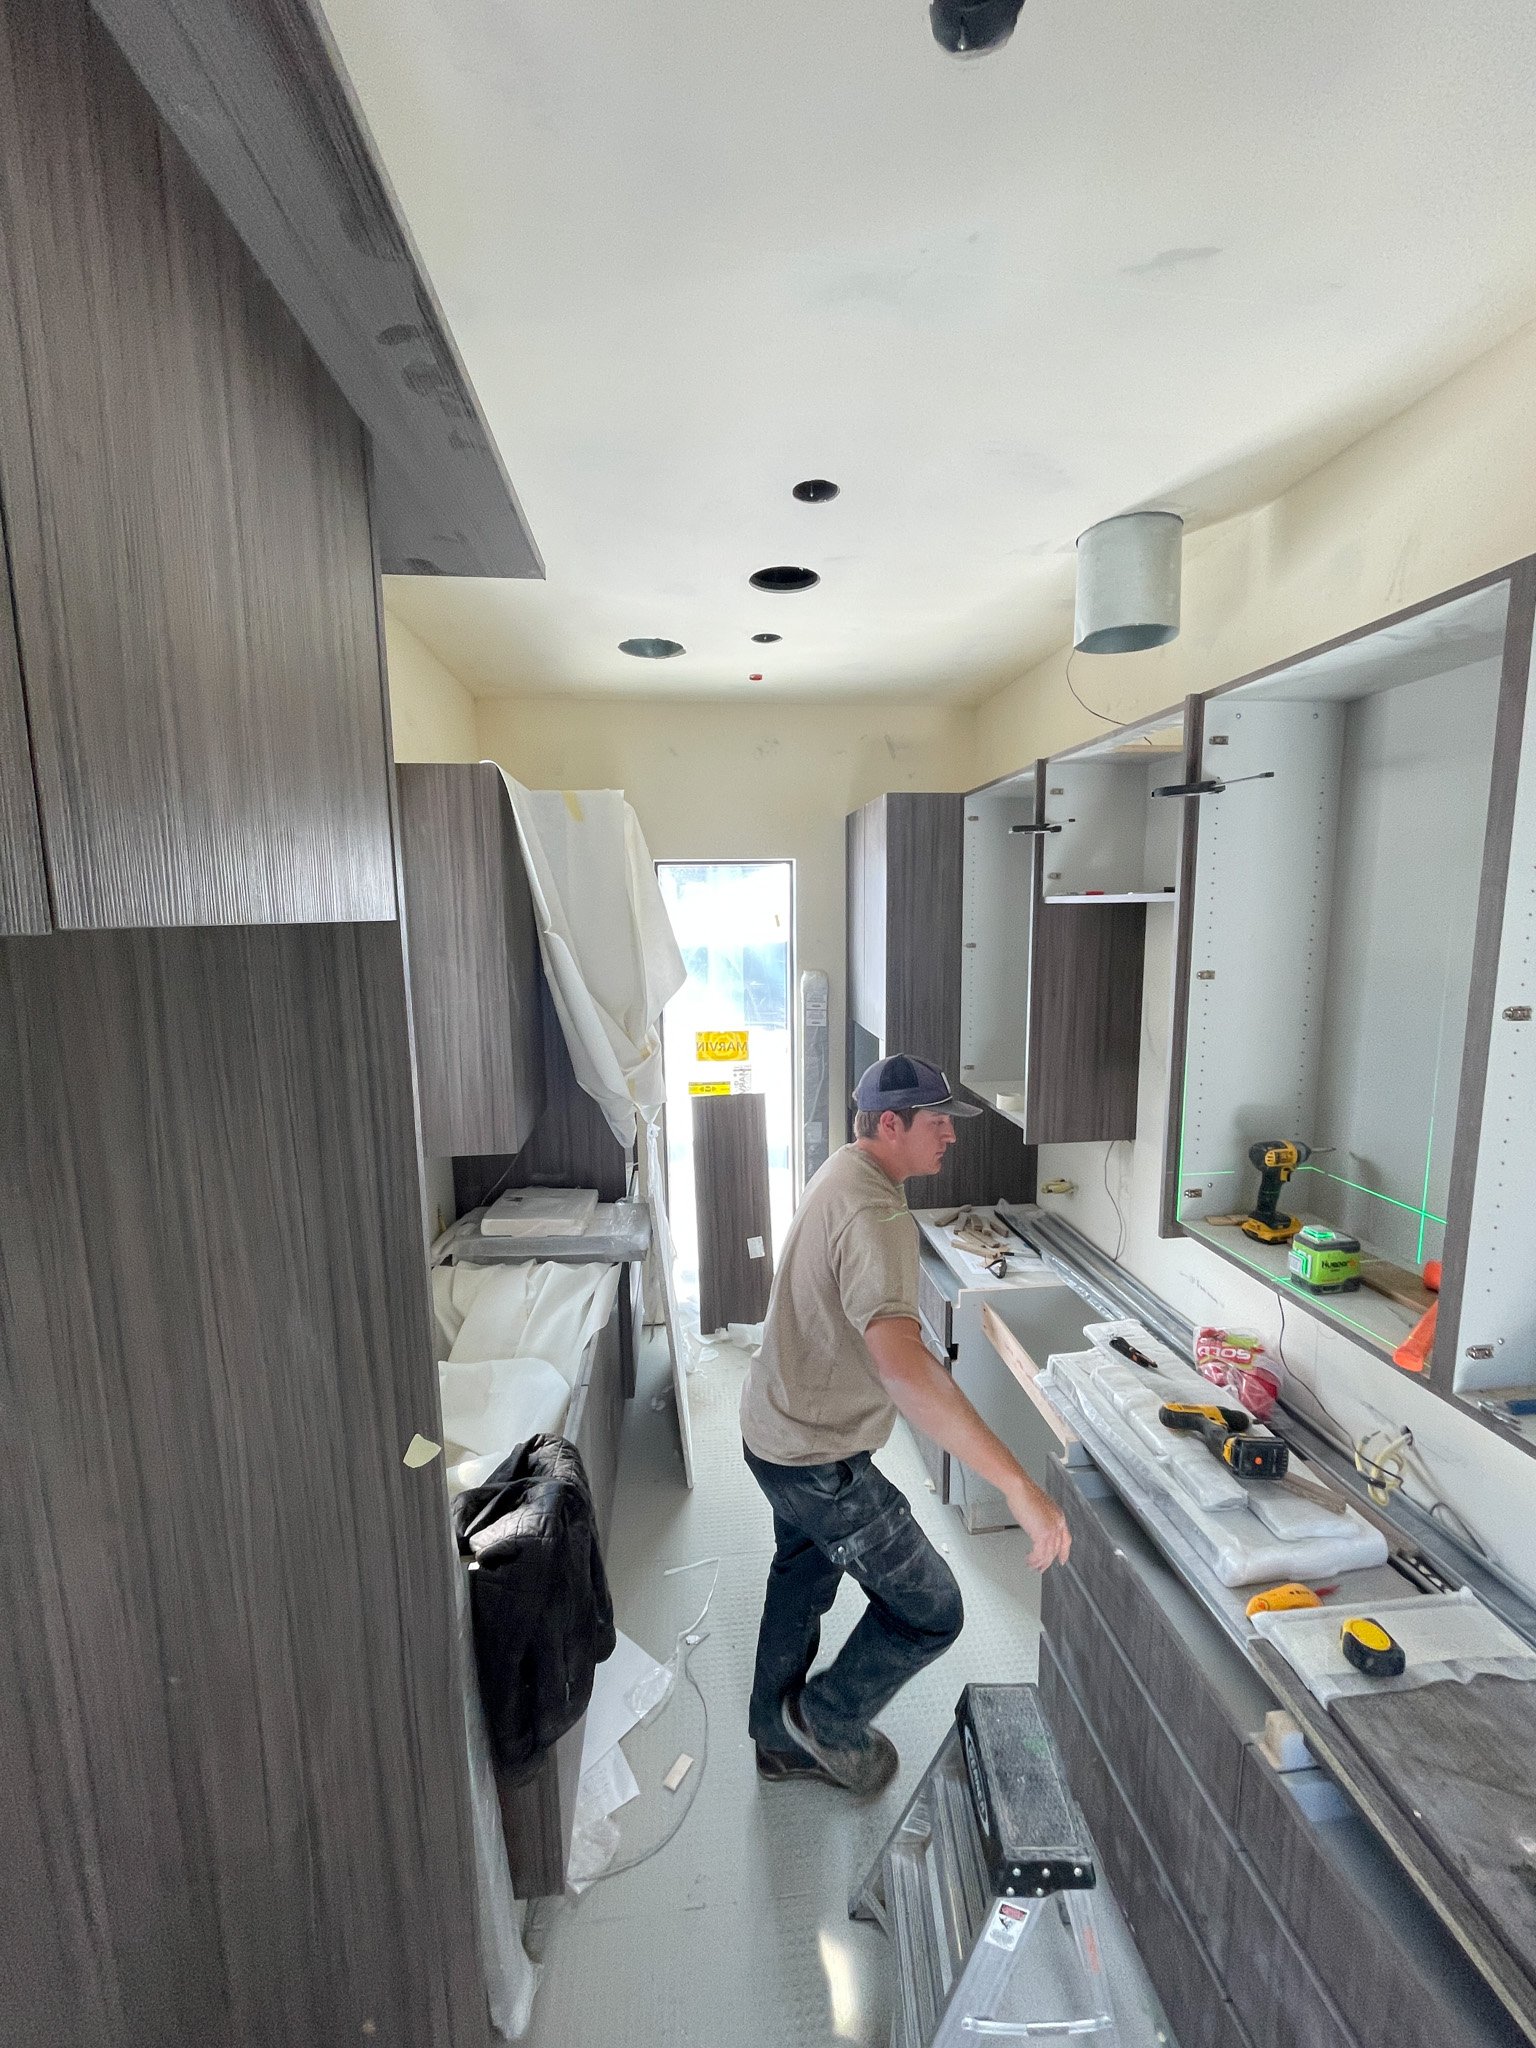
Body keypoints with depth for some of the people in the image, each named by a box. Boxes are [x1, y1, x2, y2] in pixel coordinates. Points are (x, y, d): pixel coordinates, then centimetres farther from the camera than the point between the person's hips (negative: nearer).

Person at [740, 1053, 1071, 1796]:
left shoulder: (843, 1172, 0)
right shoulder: (874, 1215, -32)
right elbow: (903, 1366, -44)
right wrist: (1021, 1488, -41)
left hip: (776, 1428, 10)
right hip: (818, 1459, -9)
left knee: (802, 1581, 29)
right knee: (930, 1611, 10)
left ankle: (781, 1738, 52)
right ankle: (829, 1719, 34)